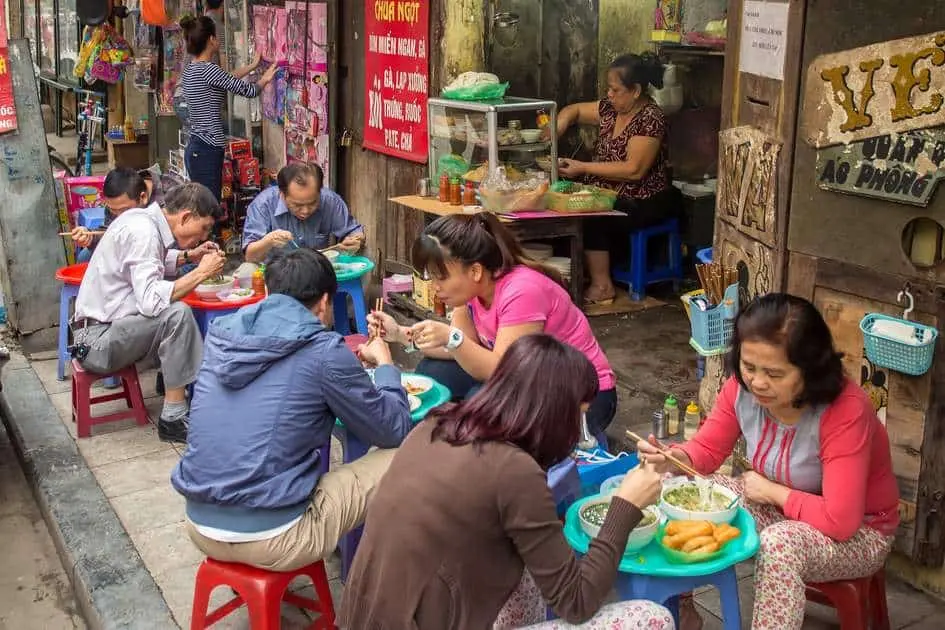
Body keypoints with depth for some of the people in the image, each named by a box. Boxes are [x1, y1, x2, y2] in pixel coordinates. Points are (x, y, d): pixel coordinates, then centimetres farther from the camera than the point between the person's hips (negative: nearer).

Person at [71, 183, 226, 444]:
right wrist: (201, 272, -22)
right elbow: (151, 301, -31)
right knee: (177, 314, -26)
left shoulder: (143, 219, 6)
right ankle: (174, 418, -21)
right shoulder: (143, 232, -21)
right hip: (98, 338, -10)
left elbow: (153, 264, 25)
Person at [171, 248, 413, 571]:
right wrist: (385, 364, 16)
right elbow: (395, 431, -1)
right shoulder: (324, 351, -11)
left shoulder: (221, 332, 5)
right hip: (270, 537, -6)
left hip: (200, 524, 7)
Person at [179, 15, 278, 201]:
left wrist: (252, 66, 35)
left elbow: (224, 79, 26)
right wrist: (264, 79, 13)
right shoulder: (208, 70, -14)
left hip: (195, 148, 10)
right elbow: (249, 91, -7)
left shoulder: (190, 71, 12)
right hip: (208, 151, -10)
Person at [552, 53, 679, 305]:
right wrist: (557, 128, -3)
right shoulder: (610, 109, 6)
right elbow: (574, 110, 21)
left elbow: (634, 170, -24)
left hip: (643, 202, -7)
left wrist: (583, 168, -23)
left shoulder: (650, 119, -17)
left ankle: (602, 286, -17)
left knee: (590, 218, -29)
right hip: (609, 194, 8)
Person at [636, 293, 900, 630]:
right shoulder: (742, 387, -15)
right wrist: (673, 459, -27)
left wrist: (772, 491, -22)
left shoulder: (845, 412, -34)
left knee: (779, 546, -37)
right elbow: (706, 450, -4)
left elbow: (840, 521, -34)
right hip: (781, 508, 6)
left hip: (858, 533, -6)